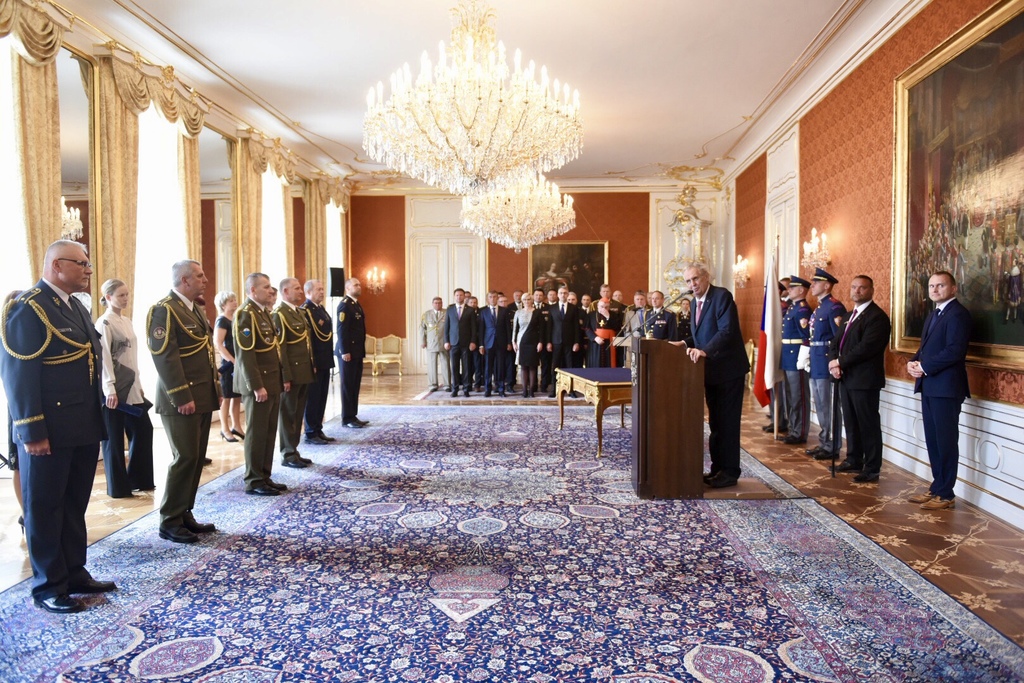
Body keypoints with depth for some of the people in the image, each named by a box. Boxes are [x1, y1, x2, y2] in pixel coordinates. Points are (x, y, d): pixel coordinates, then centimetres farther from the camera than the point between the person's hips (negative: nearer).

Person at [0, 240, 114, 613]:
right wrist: (32, 431, -19)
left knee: (75, 505, 17)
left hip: (84, 427, 8)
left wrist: (96, 420, 13)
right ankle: (48, 586, 19)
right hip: (48, 431, -8)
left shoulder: (75, 306, 14)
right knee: (44, 507, 6)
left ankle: (74, 572, 30)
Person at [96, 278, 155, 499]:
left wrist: (138, 384, 14)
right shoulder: (104, 323, -10)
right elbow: (104, 358, -15)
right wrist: (110, 389, -19)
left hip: (131, 387, 8)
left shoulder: (126, 321, 13)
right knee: (114, 438, 2)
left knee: (143, 430, 9)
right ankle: (118, 487, 11)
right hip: (115, 389, -8)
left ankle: (138, 479, 21)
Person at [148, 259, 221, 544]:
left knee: (197, 458, 11)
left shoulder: (196, 309, 16)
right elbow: (165, 357, -19)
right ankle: (169, 522, 7)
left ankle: (185, 514, 22)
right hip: (182, 400, -9)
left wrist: (216, 388, 15)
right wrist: (182, 397, -21)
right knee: (185, 458, -5)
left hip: (203, 398, 9)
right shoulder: (164, 310, -12)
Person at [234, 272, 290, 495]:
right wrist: (257, 386, -22)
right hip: (259, 385, -9)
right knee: (257, 433, -1)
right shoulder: (245, 313, -13)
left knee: (269, 433, 12)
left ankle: (264, 477, 20)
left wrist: (283, 378, 16)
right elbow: (245, 354, -19)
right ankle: (253, 481, 9)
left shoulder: (264, 312, 16)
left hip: (272, 383, 9)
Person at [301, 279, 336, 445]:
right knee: (313, 398, 1)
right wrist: (311, 363, -21)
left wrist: (330, 359, 13)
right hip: (314, 362, -9)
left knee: (322, 398, 13)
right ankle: (311, 434, 10)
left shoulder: (321, 308, 15)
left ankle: (318, 431, 21)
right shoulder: (305, 310, -14)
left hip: (324, 361, 9)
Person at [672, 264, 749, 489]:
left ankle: (729, 472, 8)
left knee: (727, 422, -2)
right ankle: (718, 468, 24)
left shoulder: (722, 295, -15)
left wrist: (705, 351, -34)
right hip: (710, 370, 9)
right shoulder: (695, 302, 11)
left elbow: (727, 330, -25)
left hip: (728, 369, -9)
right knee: (715, 422, 15)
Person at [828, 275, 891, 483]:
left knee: (868, 425, -1)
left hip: (865, 380, -9)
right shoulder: (849, 316, 18)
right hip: (846, 378, 9)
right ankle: (854, 461, 28)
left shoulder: (877, 317, -12)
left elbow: (866, 347, -21)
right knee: (851, 423, 16)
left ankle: (872, 469, 7)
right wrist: (834, 362, -4)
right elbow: (836, 342, 14)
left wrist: (840, 362, -15)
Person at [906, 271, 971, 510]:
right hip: (929, 386, 9)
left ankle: (946, 495, 6)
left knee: (946, 441, -2)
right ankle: (937, 487, 22)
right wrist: (914, 362, 1)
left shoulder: (957, 314, -11)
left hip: (945, 387, -9)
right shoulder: (934, 314, 19)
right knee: (932, 440, 13)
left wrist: (925, 367, -15)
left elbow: (955, 350, -21)